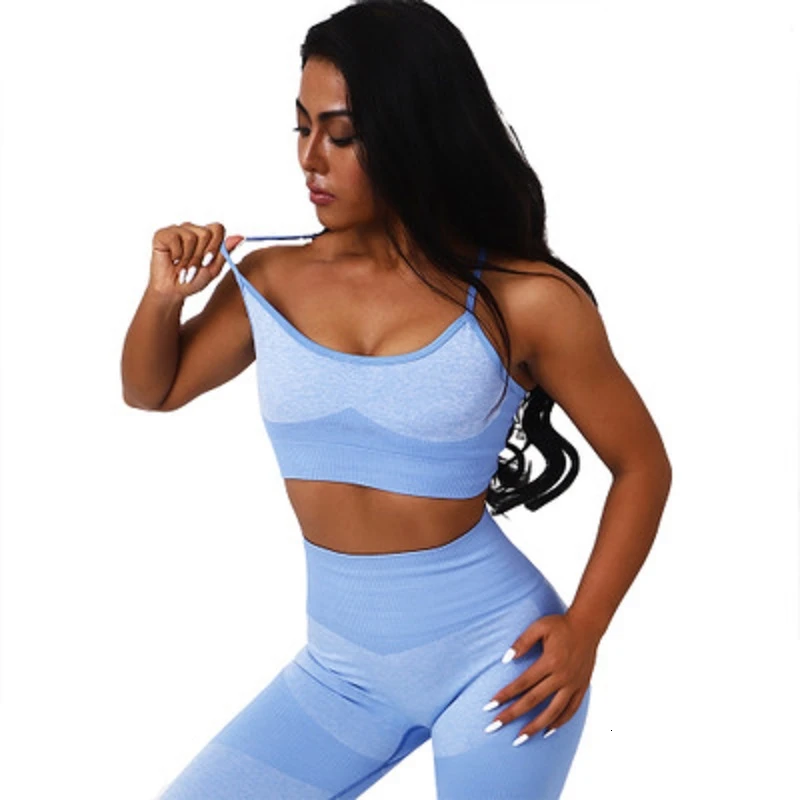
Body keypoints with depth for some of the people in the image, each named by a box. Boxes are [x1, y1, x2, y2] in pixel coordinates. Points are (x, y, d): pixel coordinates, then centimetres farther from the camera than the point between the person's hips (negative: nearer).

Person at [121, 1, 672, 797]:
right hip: (339, 669, 4)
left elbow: (642, 464, -2)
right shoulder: (268, 282, -2)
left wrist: (582, 631, -11)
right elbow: (153, 391, 15)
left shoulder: (522, 299, -12)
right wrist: (163, 295, -6)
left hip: (494, 660, -3)